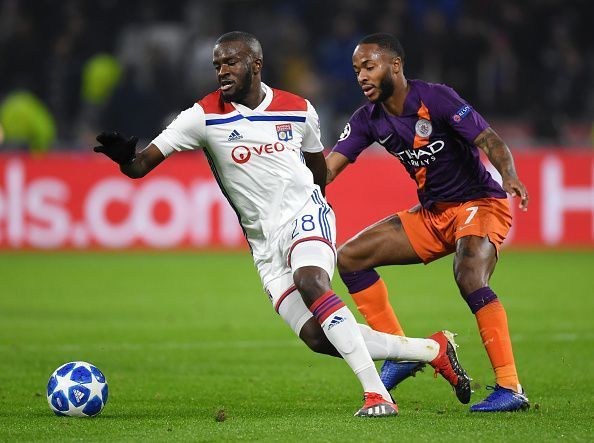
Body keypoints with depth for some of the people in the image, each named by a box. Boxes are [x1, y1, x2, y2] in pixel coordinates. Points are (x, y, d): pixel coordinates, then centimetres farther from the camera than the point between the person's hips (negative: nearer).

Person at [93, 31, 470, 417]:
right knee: (317, 338, -11)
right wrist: (126, 158, -36)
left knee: (309, 282, -34)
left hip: (305, 215, -2)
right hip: (265, 243, 2)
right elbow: (141, 165, -15)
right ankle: (433, 349, 5)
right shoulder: (204, 117, -5)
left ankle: (377, 393, -35)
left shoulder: (299, 111, 1)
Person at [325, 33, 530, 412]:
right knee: (350, 257, 2)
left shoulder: (436, 99, -18)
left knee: (469, 277, -34)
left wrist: (510, 177, -44)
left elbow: (491, 141, -24)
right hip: (432, 214, 8)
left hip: (480, 203, -8)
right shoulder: (369, 120, 1)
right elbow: (328, 167, -1)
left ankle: (511, 388, -33)